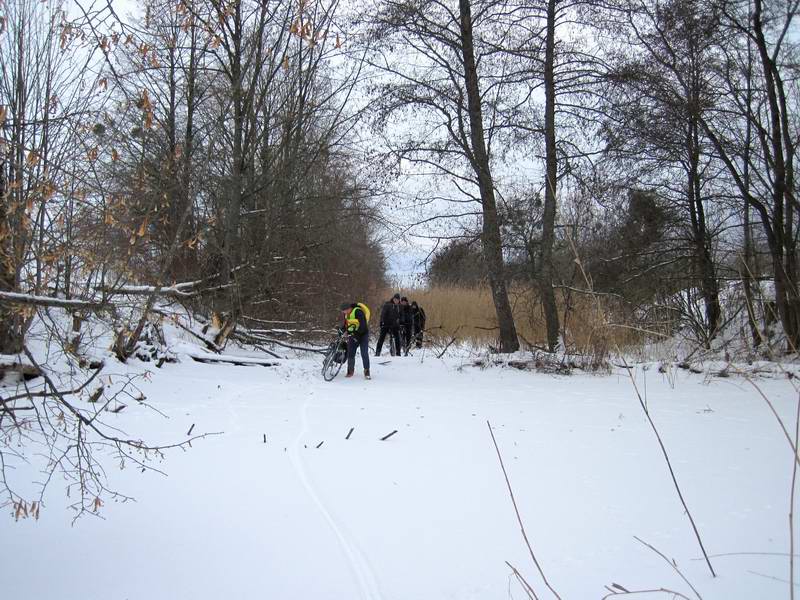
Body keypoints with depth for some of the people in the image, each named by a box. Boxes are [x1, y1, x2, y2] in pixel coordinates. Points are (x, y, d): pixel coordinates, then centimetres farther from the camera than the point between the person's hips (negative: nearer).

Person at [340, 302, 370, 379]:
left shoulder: (358, 312, -26)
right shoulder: (345, 313, -1)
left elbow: (363, 325, -29)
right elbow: (344, 324, 14)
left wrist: (357, 333, -31)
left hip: (363, 334, -6)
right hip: (353, 335, 6)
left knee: (364, 354, -10)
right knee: (350, 354, 0)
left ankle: (367, 372, -1)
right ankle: (350, 371, 14)